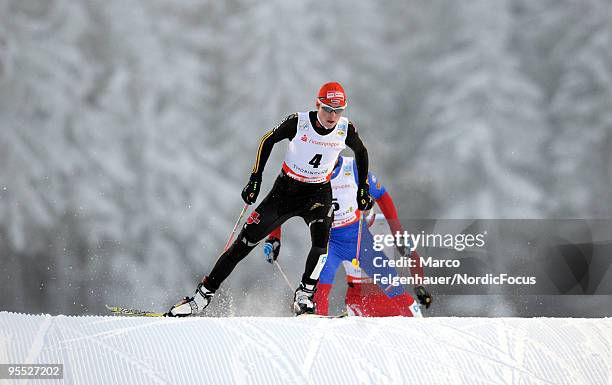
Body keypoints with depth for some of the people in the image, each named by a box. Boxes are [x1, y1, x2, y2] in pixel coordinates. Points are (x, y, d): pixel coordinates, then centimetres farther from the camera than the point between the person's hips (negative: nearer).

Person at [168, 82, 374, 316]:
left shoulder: (346, 129, -13)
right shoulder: (299, 123, -18)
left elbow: (361, 152, 9)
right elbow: (268, 141, -2)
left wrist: (363, 189, 7)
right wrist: (255, 179, -6)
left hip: (319, 194, 1)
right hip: (286, 189, -1)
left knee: (321, 239, -30)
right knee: (245, 242, -3)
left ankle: (304, 296, -15)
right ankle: (204, 294, 6)